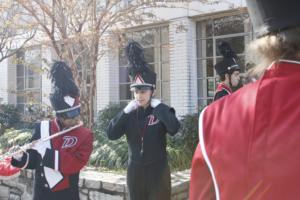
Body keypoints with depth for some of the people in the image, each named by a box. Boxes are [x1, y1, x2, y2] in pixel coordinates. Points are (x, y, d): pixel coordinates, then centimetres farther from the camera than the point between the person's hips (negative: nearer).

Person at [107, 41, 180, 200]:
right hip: (135, 171, 4)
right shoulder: (129, 114, 2)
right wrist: (125, 111, -15)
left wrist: (158, 106, -20)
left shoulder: (161, 111, -7)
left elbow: (174, 129, -27)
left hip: (158, 170, -3)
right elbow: (111, 135, -9)